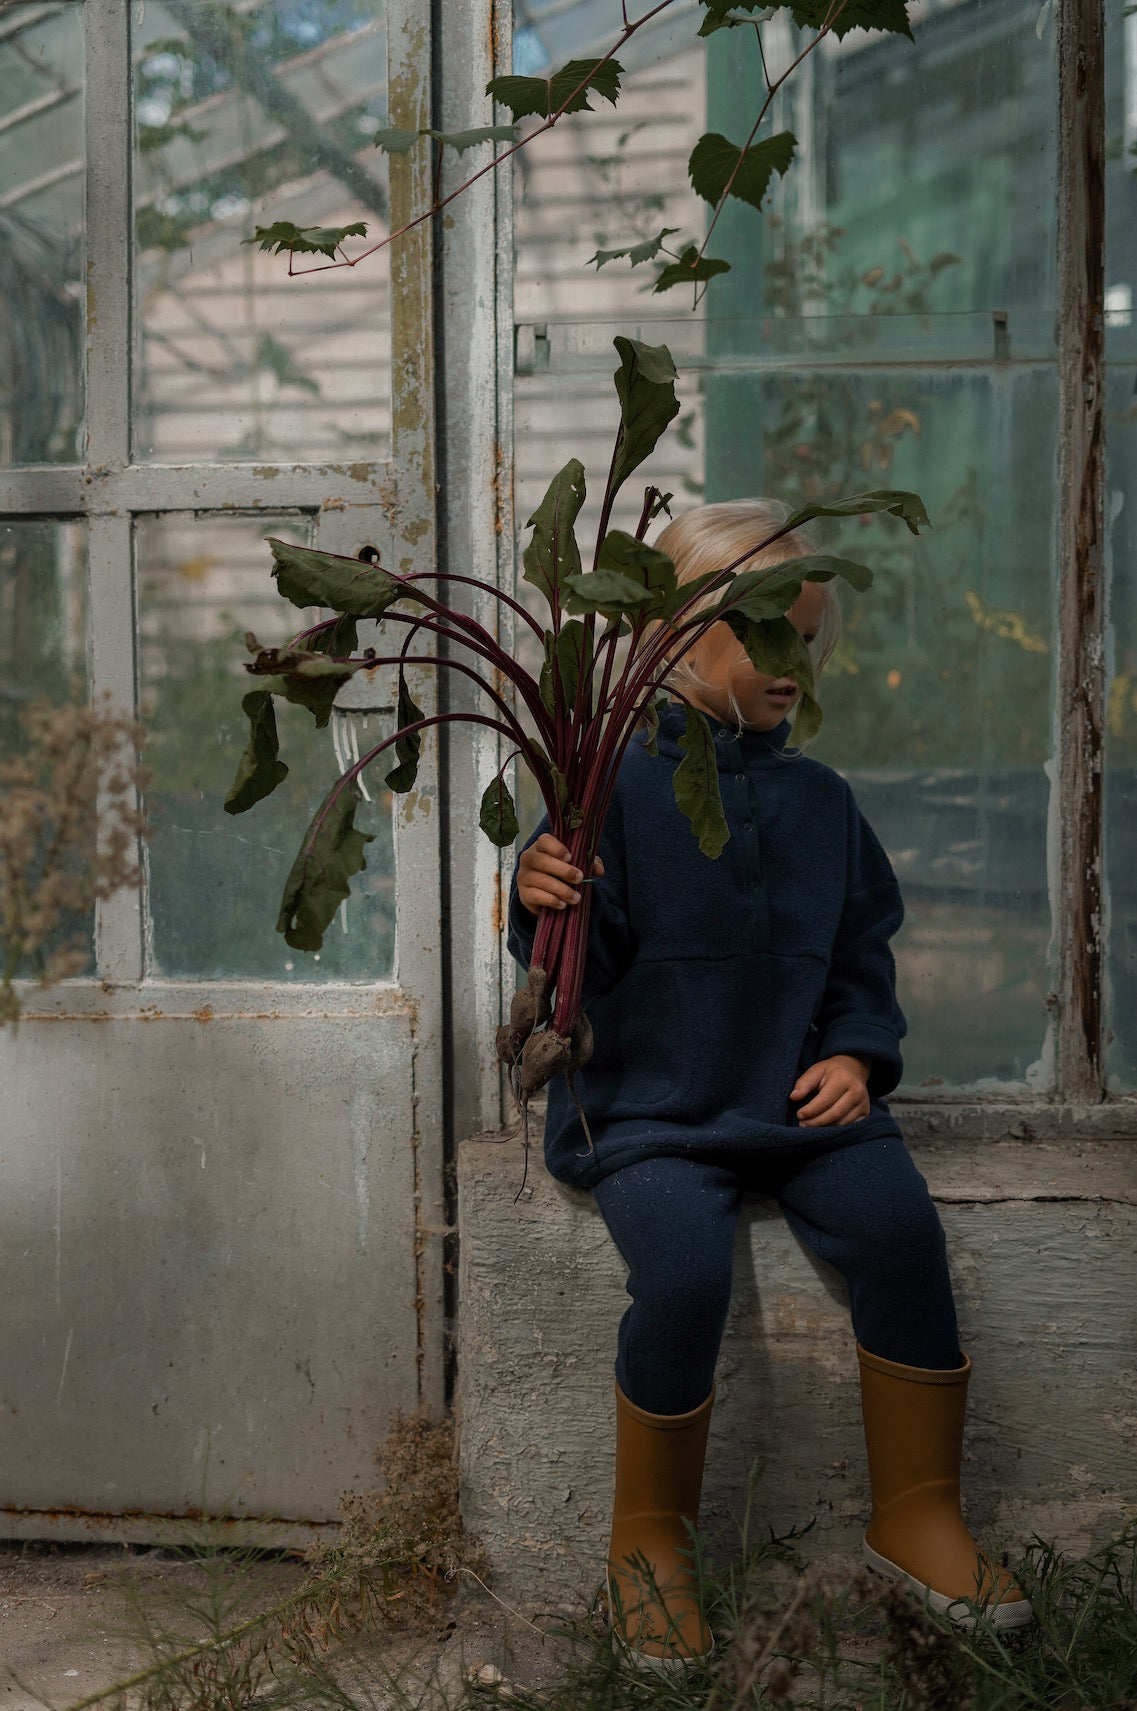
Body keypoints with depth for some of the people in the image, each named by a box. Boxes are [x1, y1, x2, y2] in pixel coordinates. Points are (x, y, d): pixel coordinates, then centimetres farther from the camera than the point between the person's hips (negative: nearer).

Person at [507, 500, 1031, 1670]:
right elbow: (582, 967, -6)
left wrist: (855, 1054, 1)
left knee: (900, 1230, -23)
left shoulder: (820, 801, 13)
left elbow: (864, 952, 19)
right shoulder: (619, 784, -3)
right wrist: (542, 904, -28)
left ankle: (916, 1517, -2)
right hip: (655, 1110, -4)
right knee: (684, 1276, -30)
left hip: (801, 1099, 4)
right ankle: (649, 1538, -3)